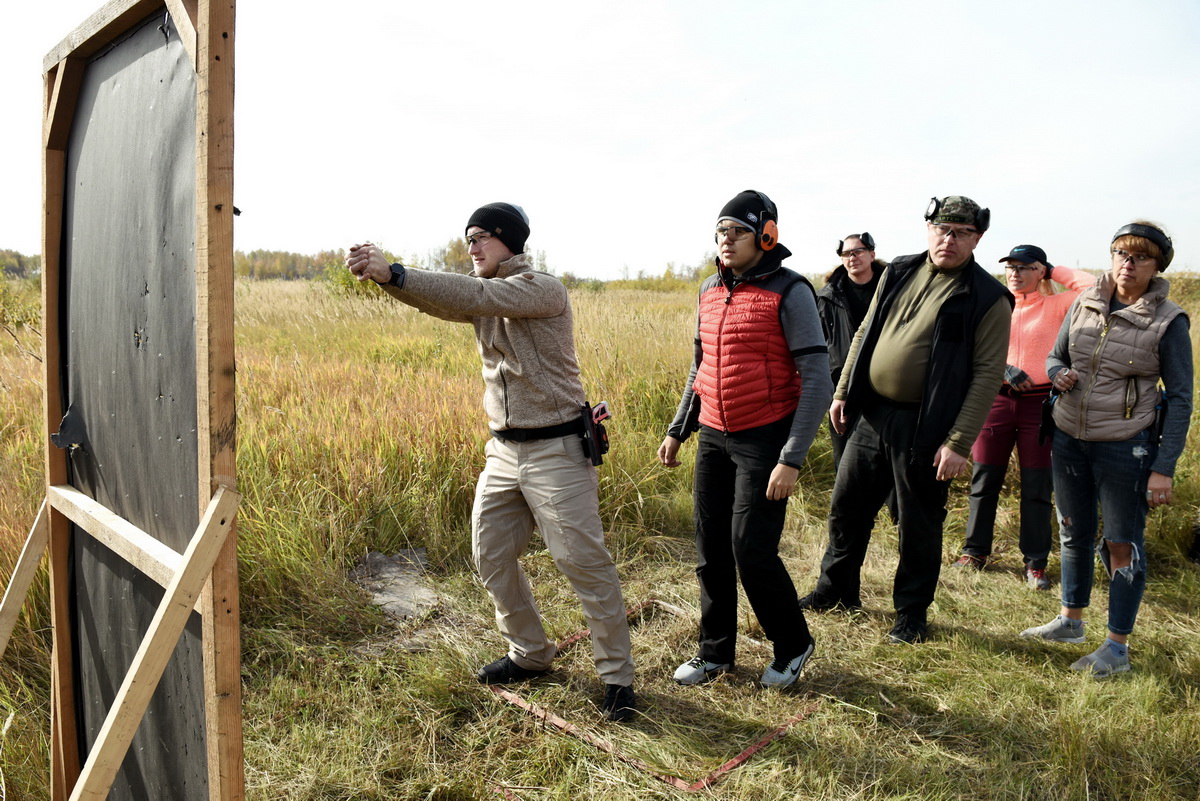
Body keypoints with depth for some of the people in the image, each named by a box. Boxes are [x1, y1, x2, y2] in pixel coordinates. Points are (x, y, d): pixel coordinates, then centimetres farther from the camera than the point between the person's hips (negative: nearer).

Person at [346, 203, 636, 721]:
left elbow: (476, 295, -26)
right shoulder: (485, 297, 12)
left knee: (584, 562, -3)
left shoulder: (545, 289, -11)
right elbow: (440, 302, -7)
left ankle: (617, 676, 12)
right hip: (504, 450, 8)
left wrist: (394, 273, -30)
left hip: (557, 450, -8)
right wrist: (383, 276, -25)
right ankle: (530, 654, 32)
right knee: (490, 556, 13)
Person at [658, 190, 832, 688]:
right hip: (714, 437, 6)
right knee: (711, 549, 8)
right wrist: (677, 430, 16)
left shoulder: (788, 293, -12)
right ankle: (715, 651, 26)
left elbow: (816, 380, -15)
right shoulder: (710, 291, 8)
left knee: (751, 550, -7)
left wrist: (792, 460, -20)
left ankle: (792, 646, 19)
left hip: (764, 440, -6)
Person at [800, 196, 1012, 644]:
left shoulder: (987, 299, -9)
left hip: (924, 429, -5)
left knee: (918, 525, 8)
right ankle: (837, 590, 35)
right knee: (847, 506, 15)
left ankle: (911, 613, 28)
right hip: (872, 414, 5)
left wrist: (959, 443, -18)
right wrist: (843, 392, 10)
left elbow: (987, 375, -13)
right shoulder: (898, 274, 8)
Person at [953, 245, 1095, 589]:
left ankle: (1035, 563, 12)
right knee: (984, 479, 6)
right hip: (996, 397, 1)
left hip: (1039, 402, -1)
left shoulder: (1055, 306, 4)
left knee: (1036, 486, 4)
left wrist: (1054, 271, 1)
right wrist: (1004, 369, -15)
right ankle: (975, 552, 18)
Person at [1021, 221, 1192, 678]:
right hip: (1069, 438, 5)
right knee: (1074, 534, 17)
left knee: (1122, 544, 3)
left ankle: (1118, 646, 17)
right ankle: (1070, 621, 34)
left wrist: (1164, 468, -12)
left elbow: (1180, 398, -7)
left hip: (1125, 447, -5)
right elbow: (1055, 356, 14)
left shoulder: (1168, 322, -9)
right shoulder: (1085, 304, 2)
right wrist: (1058, 374, -12)